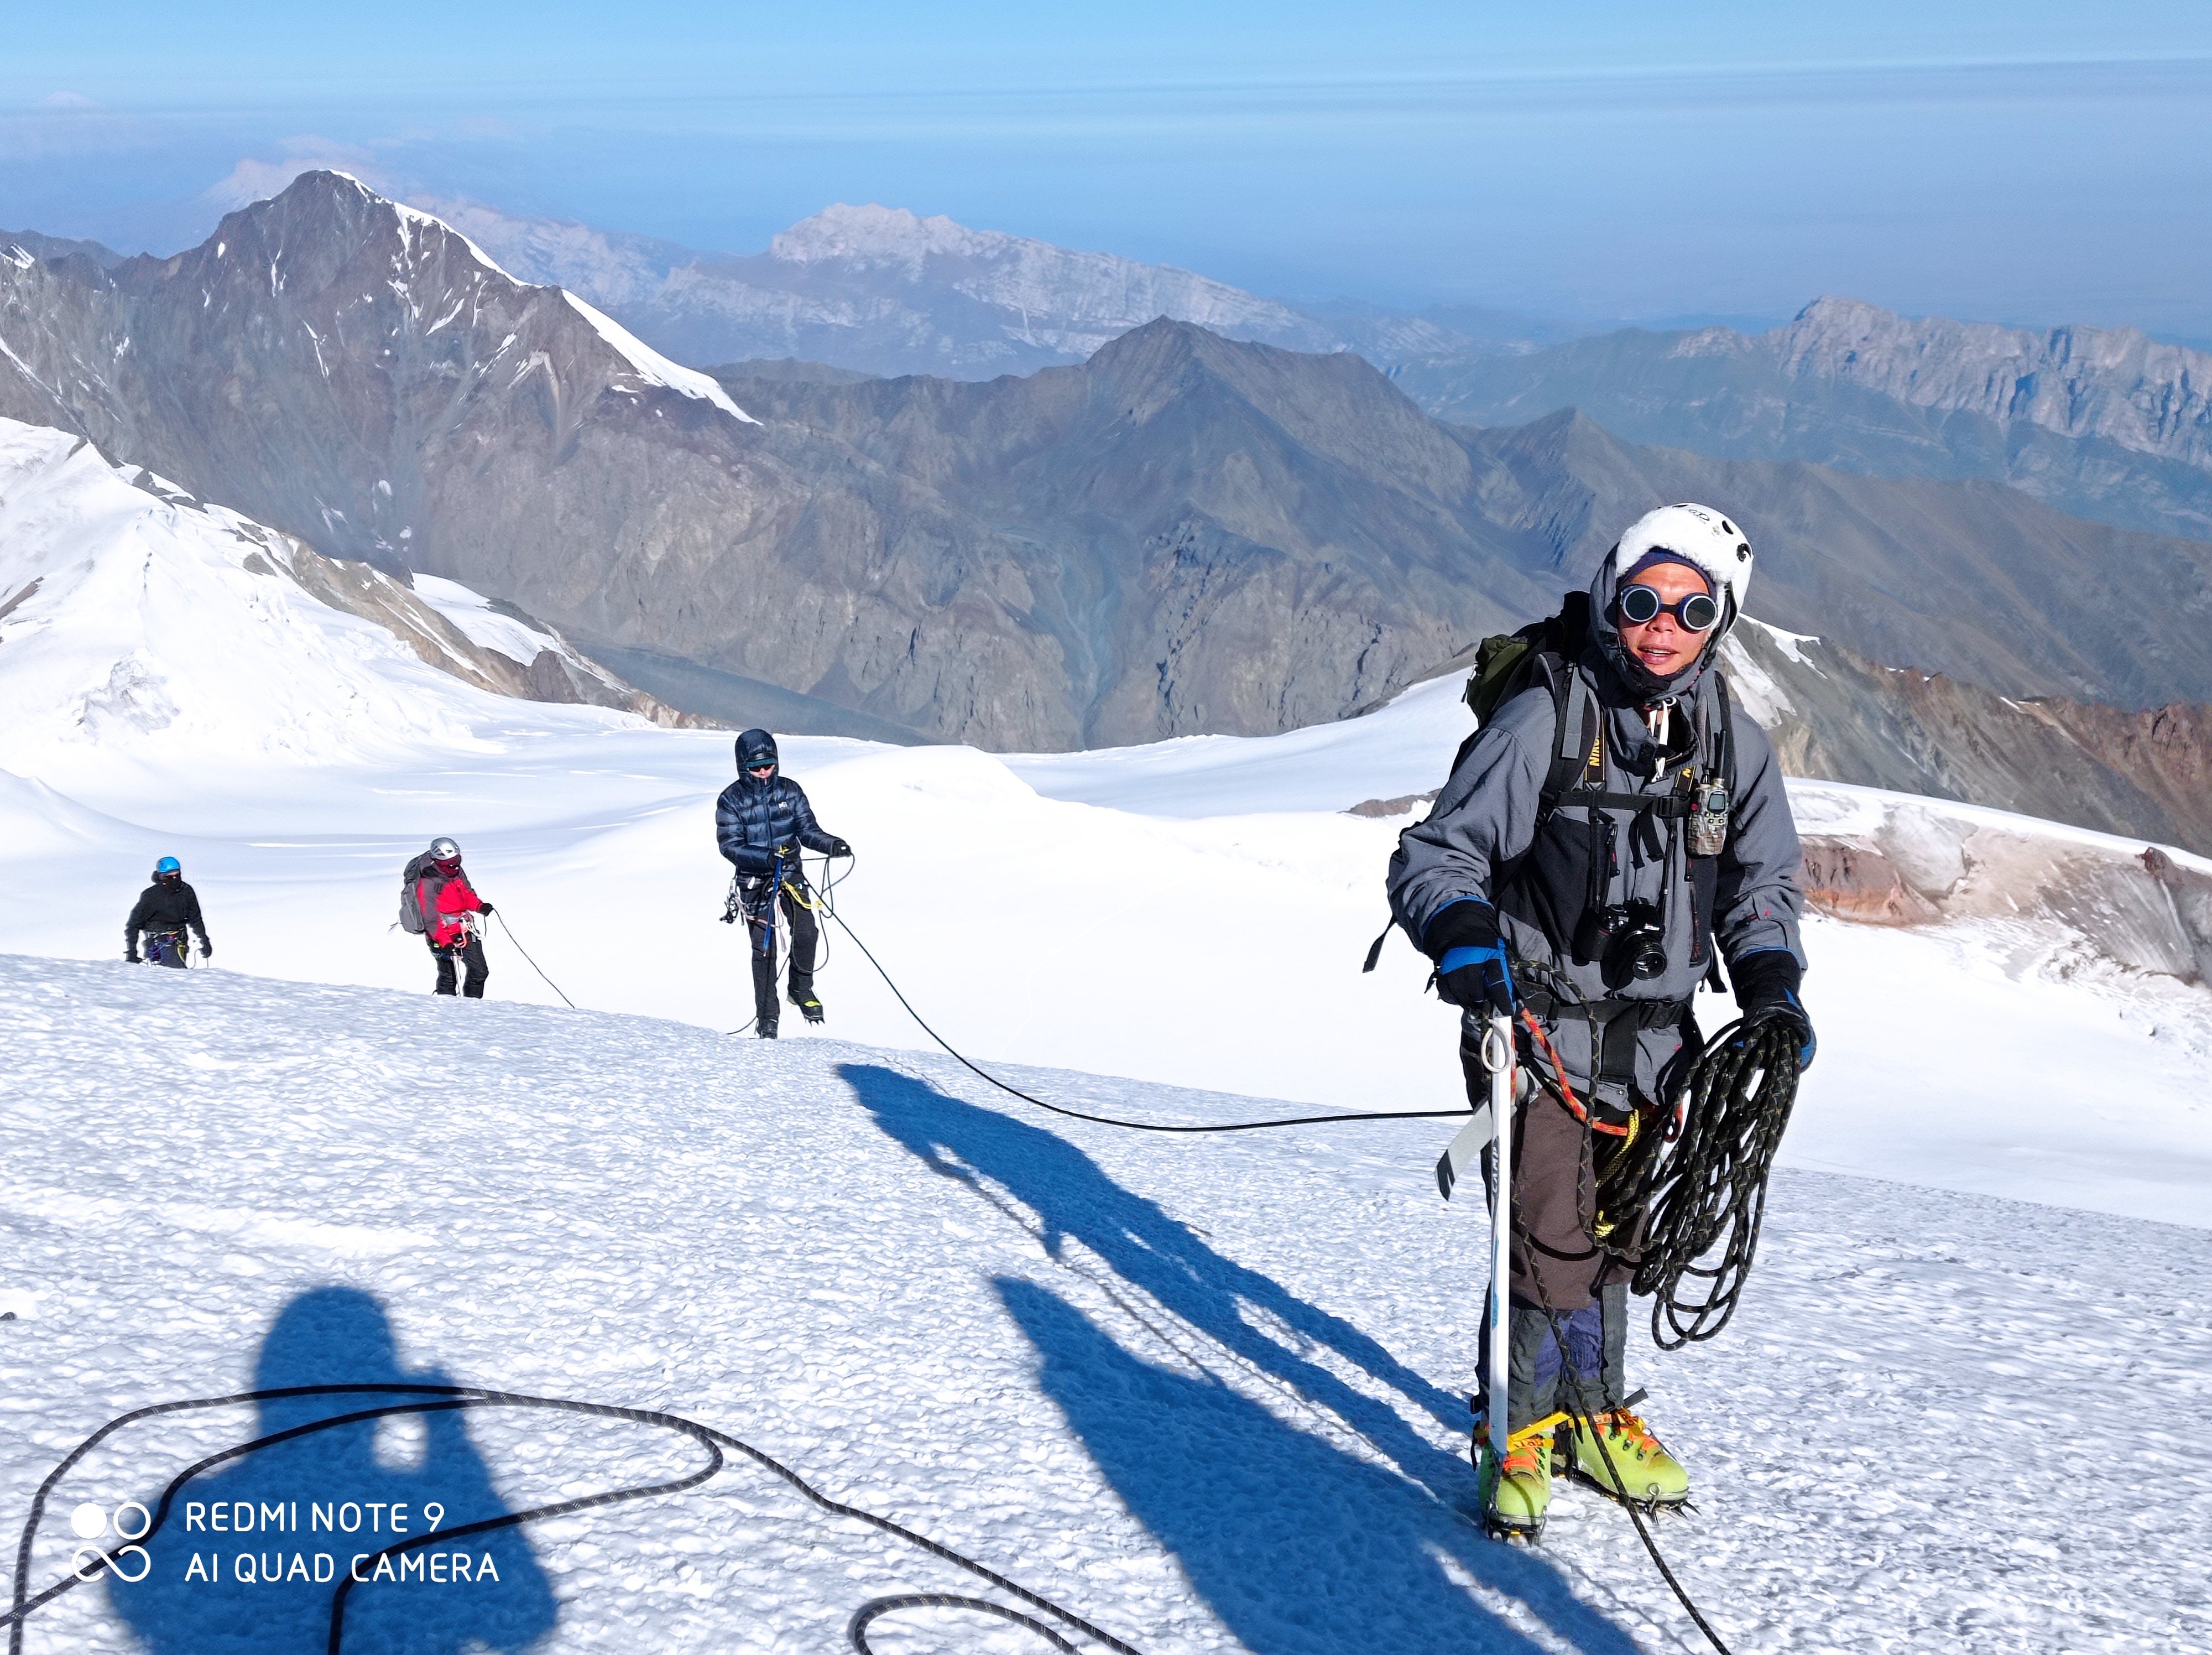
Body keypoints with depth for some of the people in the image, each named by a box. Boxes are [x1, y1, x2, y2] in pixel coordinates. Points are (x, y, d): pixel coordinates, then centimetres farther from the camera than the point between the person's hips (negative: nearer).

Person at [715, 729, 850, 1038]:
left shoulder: (790, 791, 0)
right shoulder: (731, 800, -8)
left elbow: (807, 830, -1)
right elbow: (731, 846, -14)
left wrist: (831, 844, -21)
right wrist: (768, 857, -29)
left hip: (790, 873, 2)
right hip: (754, 880, -2)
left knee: (806, 931, -14)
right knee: (764, 948, -1)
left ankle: (802, 990, 11)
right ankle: (767, 1015, 12)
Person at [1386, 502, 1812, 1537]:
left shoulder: (1733, 745, 4)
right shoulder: (1544, 721, -11)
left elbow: (1762, 883, 14)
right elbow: (1436, 856, -10)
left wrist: (1771, 987, -3)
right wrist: (1464, 936, -30)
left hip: (1652, 1041, 5)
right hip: (1537, 1025, -5)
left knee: (1613, 1239, 15)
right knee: (1550, 1241, -8)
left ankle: (1593, 1417, 34)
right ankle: (1520, 1431, 13)